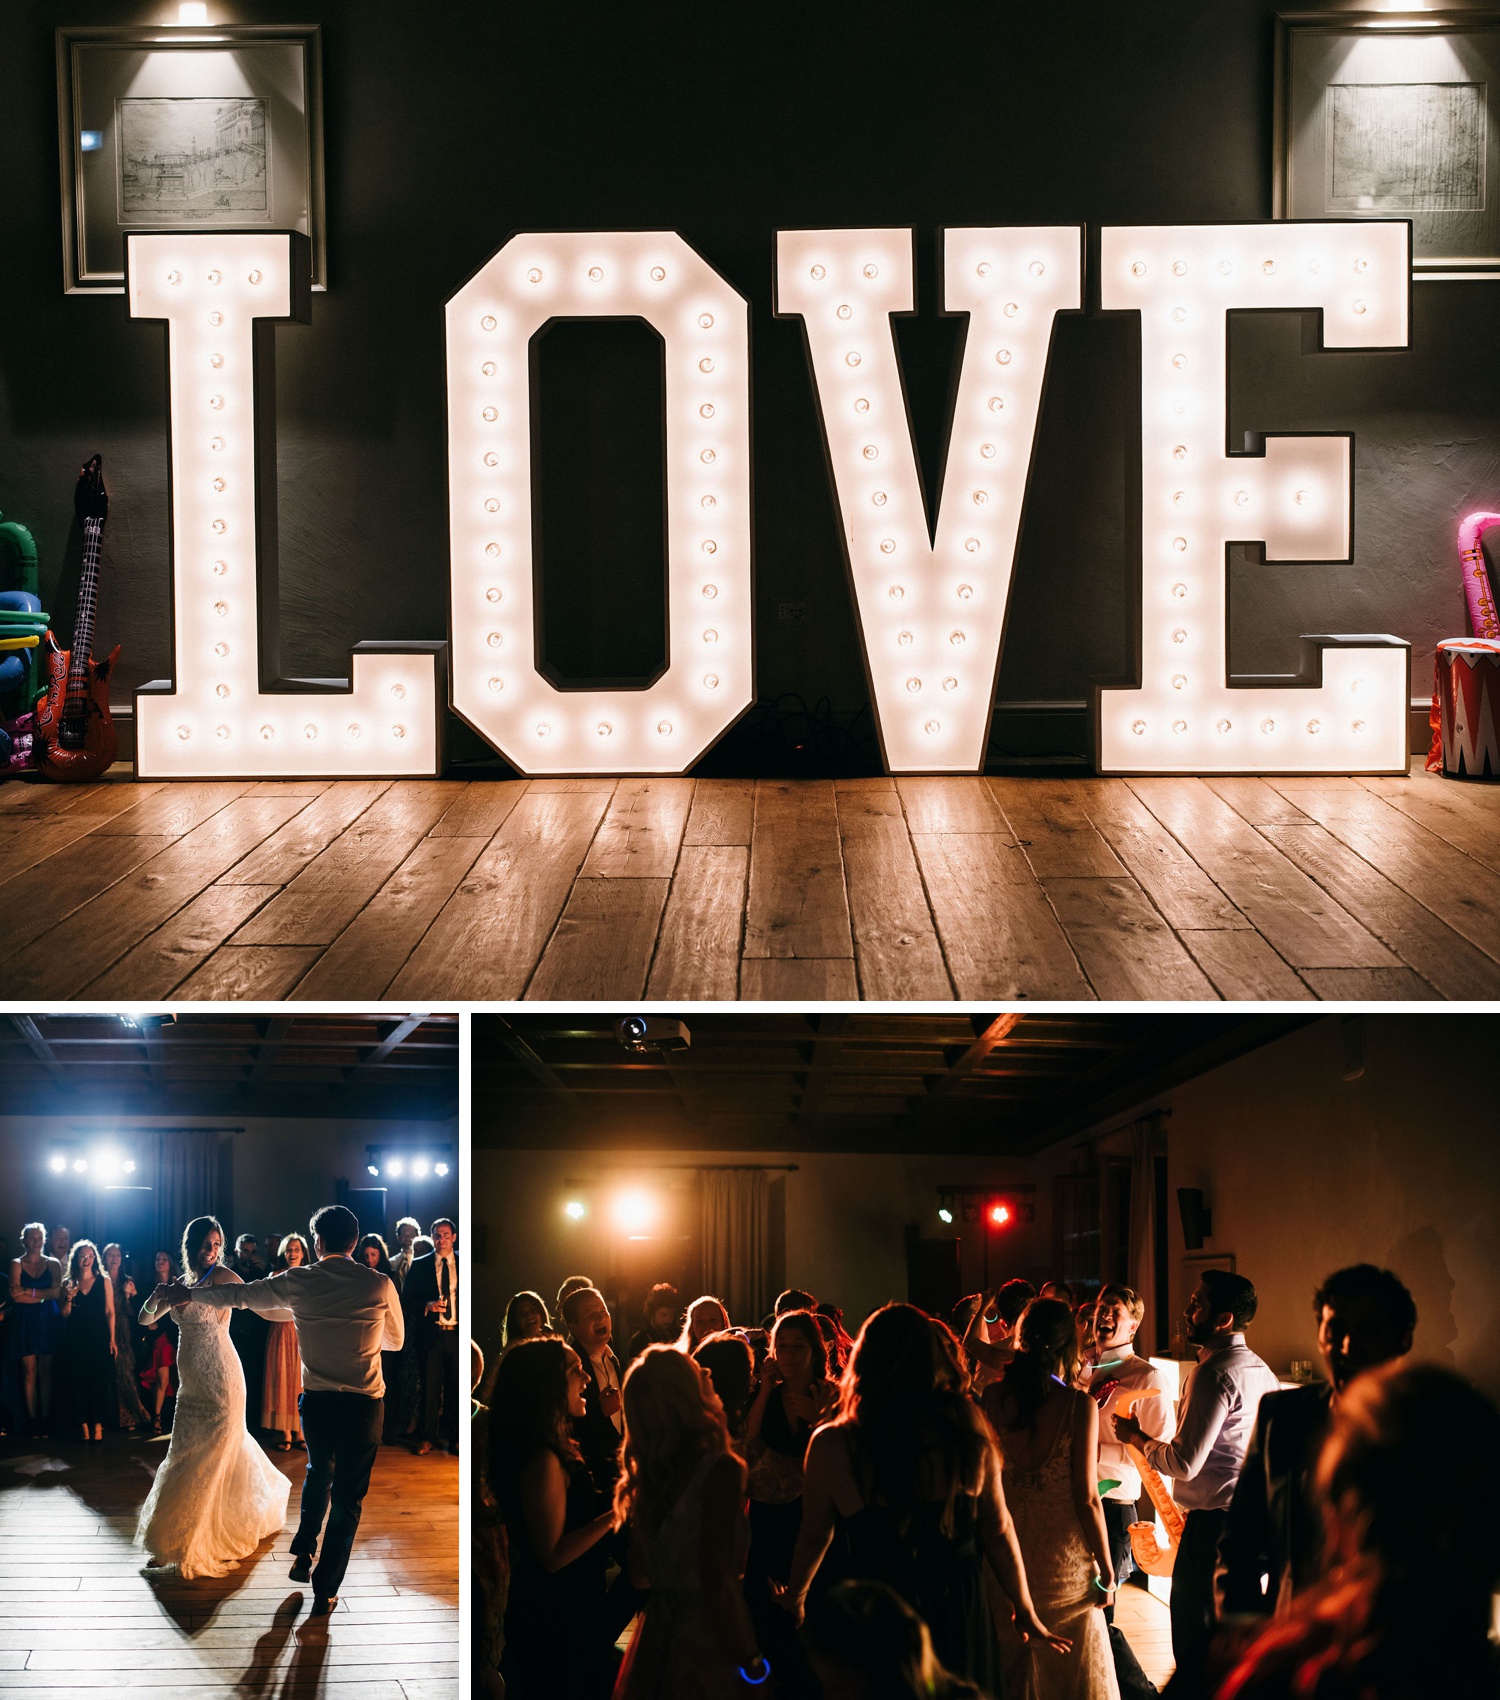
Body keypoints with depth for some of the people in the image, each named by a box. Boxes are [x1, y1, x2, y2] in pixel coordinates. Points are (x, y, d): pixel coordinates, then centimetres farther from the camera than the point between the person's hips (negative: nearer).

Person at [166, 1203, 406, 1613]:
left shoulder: (299, 1282, -2)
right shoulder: (379, 1285, -5)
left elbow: (240, 1294, 11)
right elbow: (396, 1340, 11)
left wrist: (192, 1296, 27)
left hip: (316, 1402, 2)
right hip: (364, 1405, -2)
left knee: (318, 1474, 29)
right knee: (347, 1496, 8)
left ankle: (302, 1557, 30)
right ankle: (325, 1591, 11)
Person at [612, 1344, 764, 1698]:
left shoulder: (648, 1473, 3)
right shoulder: (721, 1469, -16)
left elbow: (639, 1574, 11)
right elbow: (717, 1579, -19)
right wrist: (751, 1662, -13)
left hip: (654, 1638, 6)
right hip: (705, 1641, -6)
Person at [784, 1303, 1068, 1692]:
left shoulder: (833, 1445, -15)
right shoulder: (968, 1430, -10)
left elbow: (813, 1539, -2)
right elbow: (998, 1530, -2)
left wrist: (794, 1597, 18)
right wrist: (1026, 1611, 13)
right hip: (961, 1614, 2)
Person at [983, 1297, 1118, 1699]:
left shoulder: (993, 1396, -5)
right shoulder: (1079, 1405, -14)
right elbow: (1087, 1498, -12)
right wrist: (1106, 1572, -3)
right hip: (1062, 1558, -3)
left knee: (1007, 1668, 17)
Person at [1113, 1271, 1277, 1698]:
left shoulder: (1214, 1374, -17)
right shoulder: (1260, 1371, 12)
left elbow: (1184, 1462, -21)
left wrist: (1134, 1436, -4)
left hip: (1213, 1523, -10)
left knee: (1194, 1646, -4)